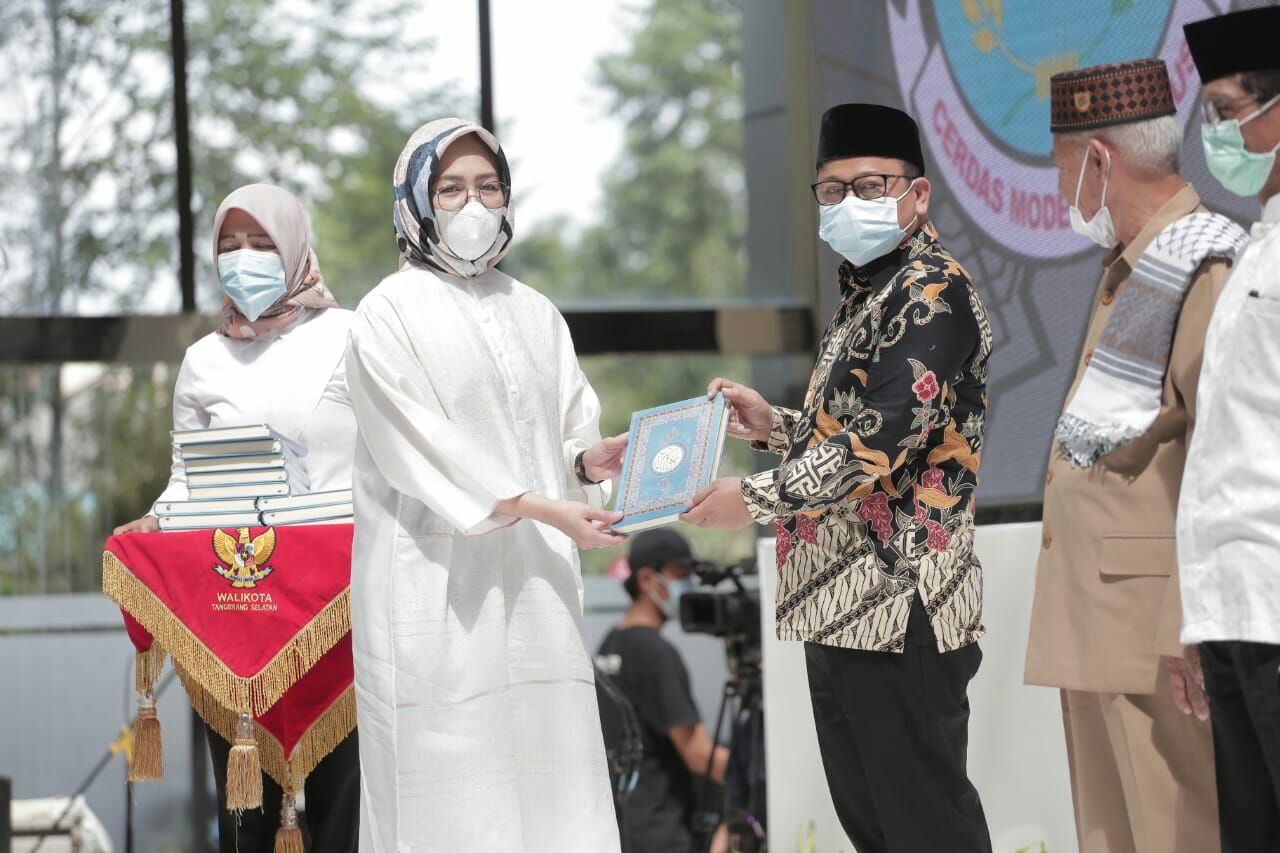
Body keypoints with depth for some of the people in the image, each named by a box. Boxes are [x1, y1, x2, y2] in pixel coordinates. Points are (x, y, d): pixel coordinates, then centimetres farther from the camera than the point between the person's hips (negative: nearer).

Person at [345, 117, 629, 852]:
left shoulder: (535, 314, 15)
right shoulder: (391, 314, -2)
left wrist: (592, 461, -9)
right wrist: (540, 509, -18)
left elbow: (566, 434, 14)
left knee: (547, 771, 0)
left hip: (536, 584, 5)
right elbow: (423, 453, -11)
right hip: (438, 589, -5)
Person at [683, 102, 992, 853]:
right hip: (841, 604, 10)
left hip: (900, 604, -10)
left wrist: (757, 498, -17)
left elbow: (883, 438, -21)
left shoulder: (933, 291, -11)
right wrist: (776, 425, 13)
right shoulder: (867, 294, 20)